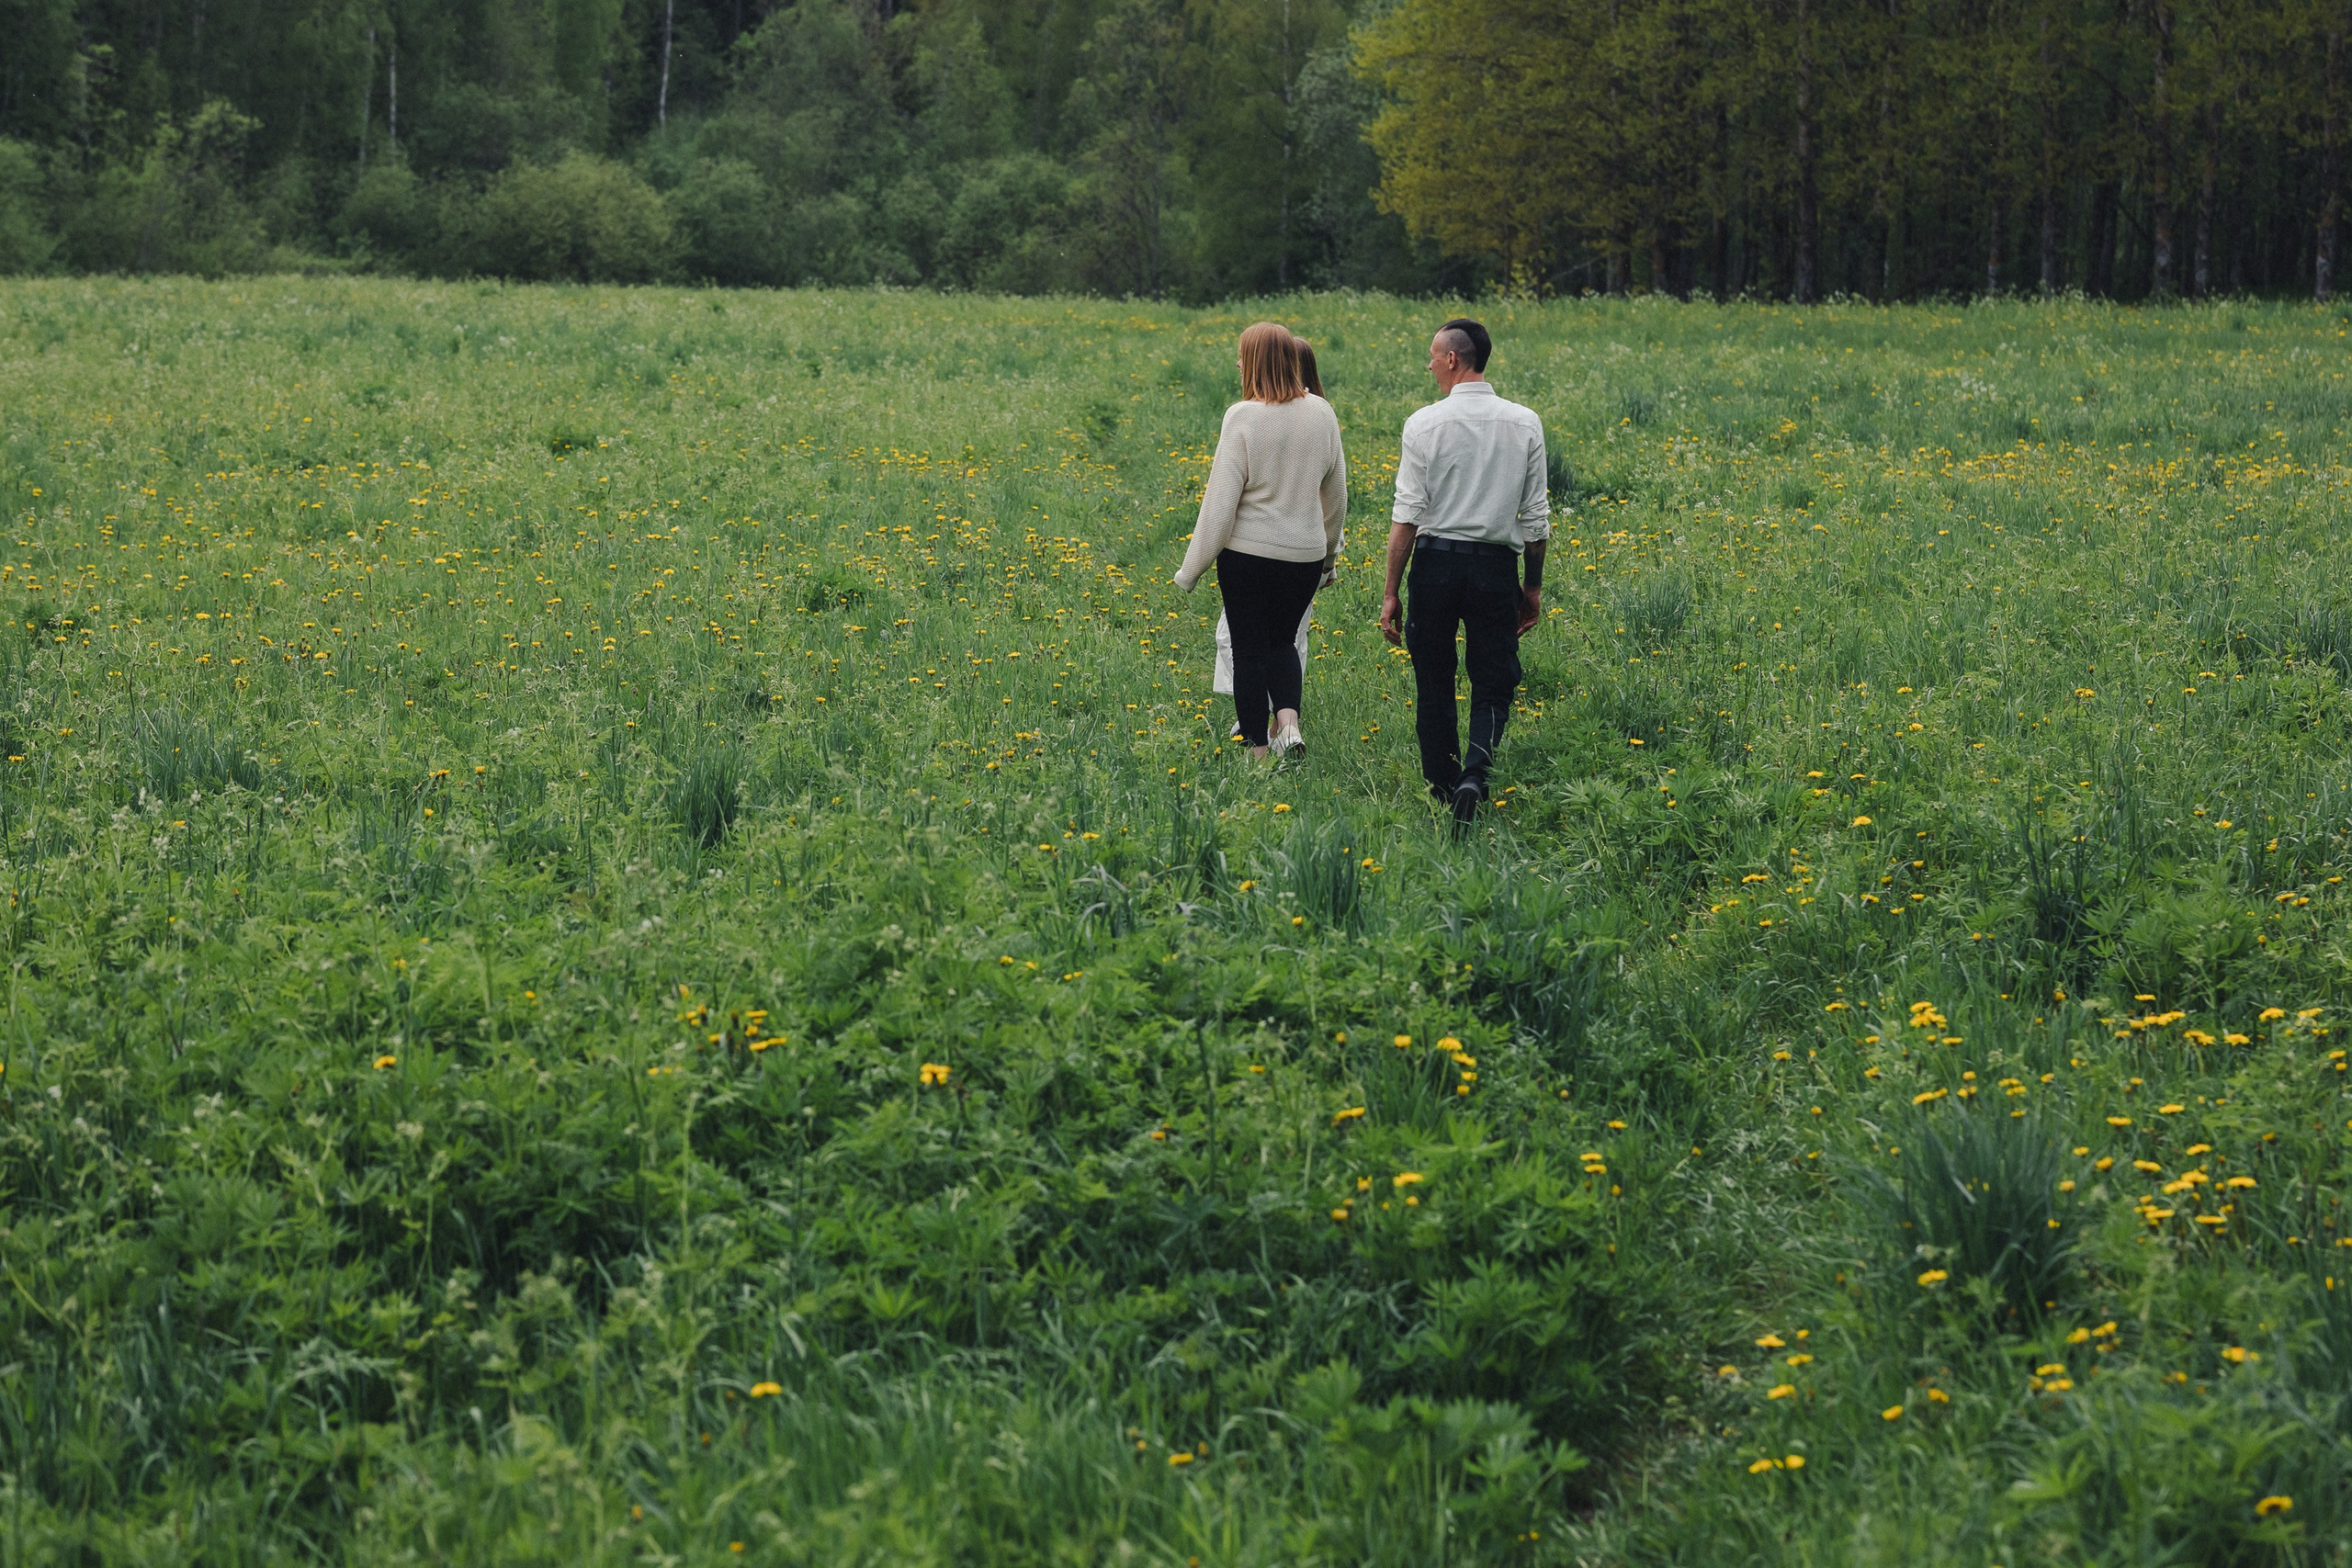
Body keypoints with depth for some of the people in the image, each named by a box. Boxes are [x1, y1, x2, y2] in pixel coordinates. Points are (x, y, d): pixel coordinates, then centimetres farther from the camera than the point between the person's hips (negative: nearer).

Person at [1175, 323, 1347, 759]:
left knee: (1250, 651, 9)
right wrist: (1328, 550, 27)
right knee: (1281, 641, 22)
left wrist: (1193, 568, -4)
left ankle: (1258, 750, 12)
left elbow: (1221, 499, -13)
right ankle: (1289, 722, -1)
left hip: (1248, 553, -4)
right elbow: (1336, 493, 11)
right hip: (1305, 555, 4)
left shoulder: (1243, 417, -15)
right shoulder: (1321, 414, -1)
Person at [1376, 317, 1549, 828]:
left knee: (1434, 687, 12)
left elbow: (1407, 516, -6)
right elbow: (1535, 518, 5)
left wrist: (1390, 593, -1)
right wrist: (1534, 586, 16)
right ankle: (1475, 773, -17)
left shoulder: (1424, 423, -6)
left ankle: (1442, 789, 16)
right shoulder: (1524, 424, 1)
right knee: (1494, 686, 7)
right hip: (1496, 567, 1)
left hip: (1436, 561, -1)